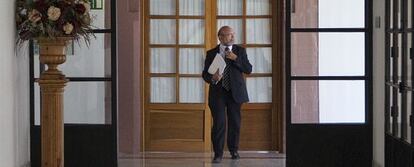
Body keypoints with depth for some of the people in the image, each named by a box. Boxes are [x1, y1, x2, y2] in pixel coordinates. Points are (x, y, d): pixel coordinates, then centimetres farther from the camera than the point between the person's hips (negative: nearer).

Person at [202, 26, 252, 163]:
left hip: (235, 92, 2)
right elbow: (205, 74, 6)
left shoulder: (240, 51, 8)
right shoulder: (211, 53, 6)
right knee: (219, 123, -9)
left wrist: (235, 58, -13)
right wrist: (212, 78, -17)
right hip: (218, 92, -1)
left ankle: (233, 150, 25)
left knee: (235, 123, 7)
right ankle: (218, 153, -1)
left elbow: (248, 70, -1)